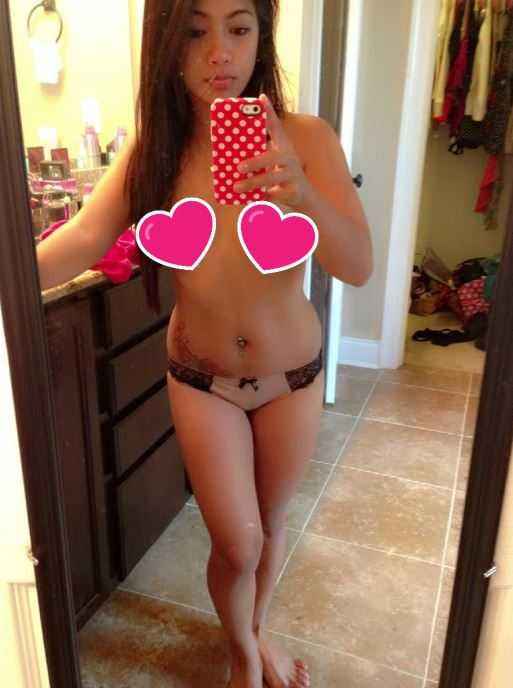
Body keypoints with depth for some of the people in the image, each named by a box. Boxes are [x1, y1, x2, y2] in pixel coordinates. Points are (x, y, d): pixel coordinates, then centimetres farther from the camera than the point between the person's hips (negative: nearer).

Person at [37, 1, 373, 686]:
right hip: (201, 379, 0)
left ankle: (257, 629, 52)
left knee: (270, 524, 19)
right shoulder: (152, 149, -8)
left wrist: (301, 192, -43)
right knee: (237, 544, 6)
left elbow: (359, 266, -24)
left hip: (292, 374, 0)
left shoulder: (304, 138, -14)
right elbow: (84, 238, -23)